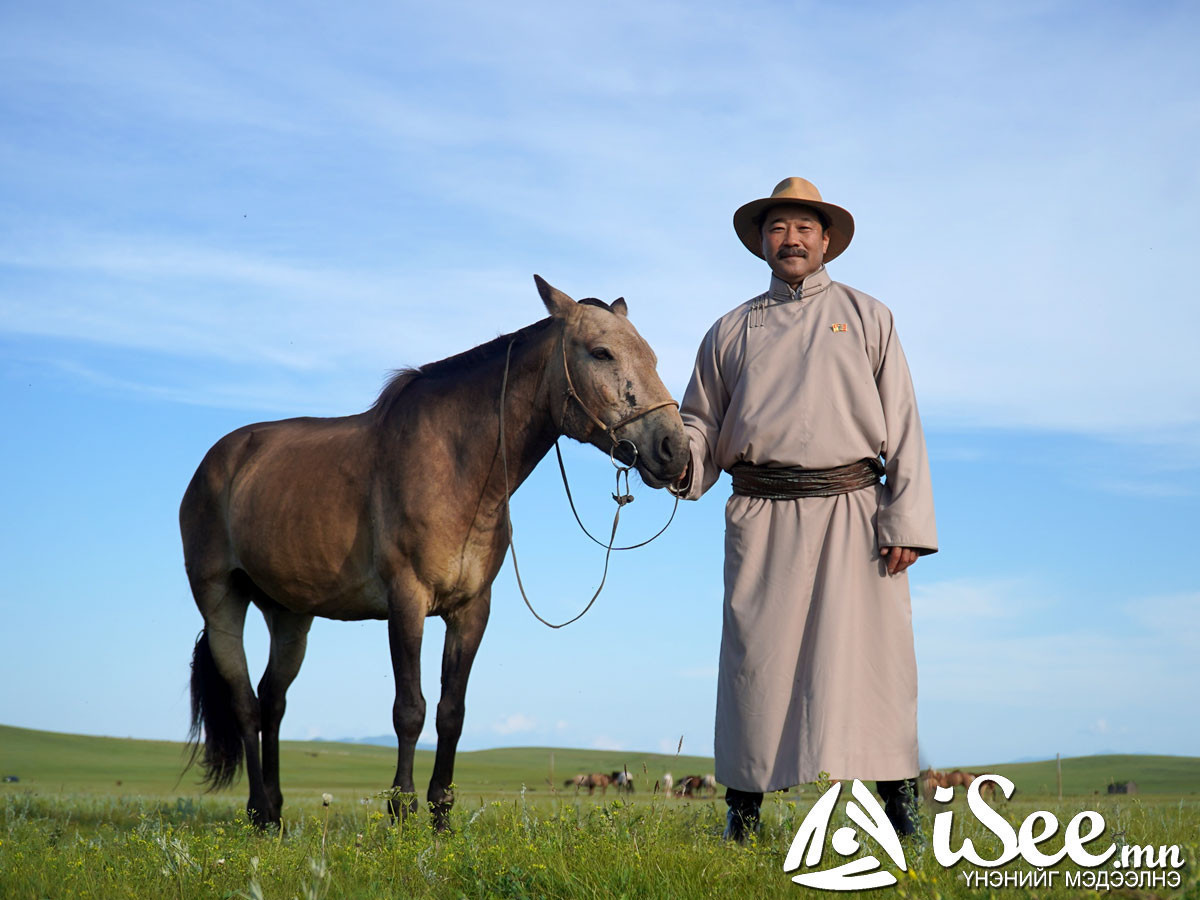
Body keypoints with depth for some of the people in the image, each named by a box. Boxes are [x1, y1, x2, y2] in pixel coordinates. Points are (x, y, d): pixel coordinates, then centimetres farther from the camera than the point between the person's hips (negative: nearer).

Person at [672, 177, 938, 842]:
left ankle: (899, 802, 4)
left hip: (852, 512, -1)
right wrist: (682, 462, -7)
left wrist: (905, 522, -4)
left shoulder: (868, 318, 13)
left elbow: (902, 427, 6)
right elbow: (701, 421, 18)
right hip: (762, 515, 1)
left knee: (870, 650, -4)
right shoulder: (731, 331, 17)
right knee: (757, 655, 0)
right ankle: (744, 806, 8)